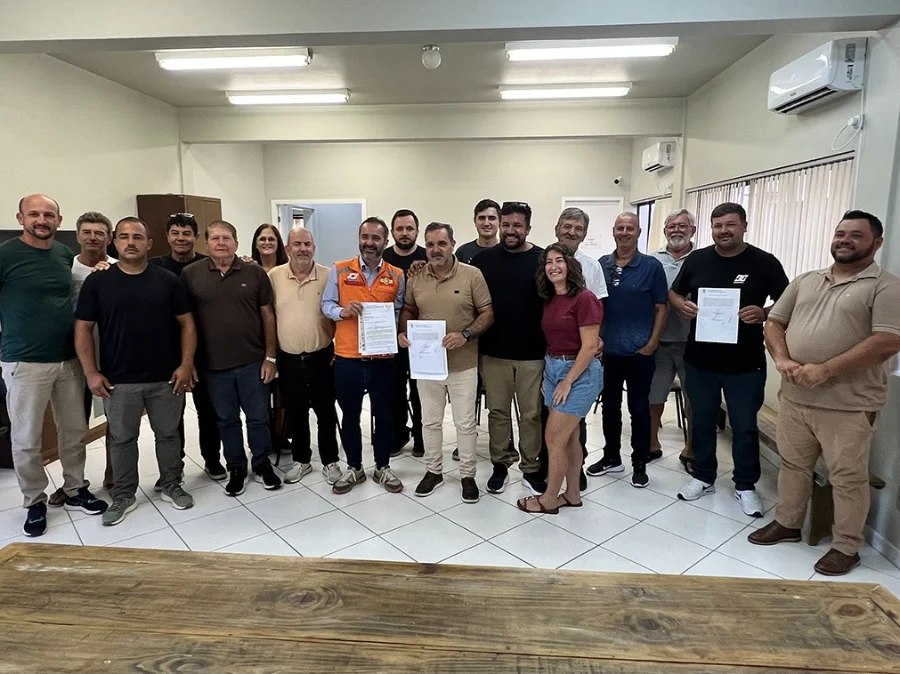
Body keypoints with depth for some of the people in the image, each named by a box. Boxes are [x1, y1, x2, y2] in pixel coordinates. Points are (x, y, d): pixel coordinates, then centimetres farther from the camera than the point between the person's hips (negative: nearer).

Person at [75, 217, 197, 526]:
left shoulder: (167, 280, 0)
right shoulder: (97, 282, -1)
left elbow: (187, 323, 1)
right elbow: (83, 329, 1)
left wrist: (186, 364, -7)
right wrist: (91, 373, -6)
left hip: (166, 378, 0)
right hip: (118, 380, 0)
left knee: (168, 434, 12)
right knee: (122, 438, 12)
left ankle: (172, 486, 30)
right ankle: (123, 495, 29)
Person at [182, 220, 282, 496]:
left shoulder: (255, 273, -1)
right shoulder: (191, 274, -1)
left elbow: (268, 316, 1)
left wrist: (270, 357, -2)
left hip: (253, 361, 0)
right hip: (214, 364, 1)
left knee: (258, 417, 9)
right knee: (227, 420, 14)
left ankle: (262, 464, 29)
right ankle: (236, 468, 30)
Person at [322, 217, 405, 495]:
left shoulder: (397, 275, 3)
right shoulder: (339, 270, 1)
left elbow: (400, 313, 7)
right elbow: (326, 305, 4)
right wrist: (343, 311, -16)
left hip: (382, 358, 0)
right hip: (347, 358, 0)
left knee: (384, 415, 11)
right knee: (350, 416, 13)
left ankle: (383, 467, 29)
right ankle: (354, 468, 30)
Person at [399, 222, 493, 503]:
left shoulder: (472, 275, -7)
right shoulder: (416, 279, 3)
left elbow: (487, 314, -6)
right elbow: (408, 311, 13)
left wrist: (465, 335, -21)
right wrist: (404, 332, -7)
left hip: (463, 364, -3)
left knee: (465, 423, 8)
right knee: (430, 421, 15)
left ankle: (468, 475, 26)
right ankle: (433, 470, 33)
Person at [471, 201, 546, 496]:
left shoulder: (543, 259, -3)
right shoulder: (483, 259, 2)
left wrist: (552, 346, -4)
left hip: (532, 353, -1)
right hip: (493, 352, 1)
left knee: (532, 414, 9)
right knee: (497, 411, 12)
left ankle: (531, 467, 25)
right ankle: (500, 464, 28)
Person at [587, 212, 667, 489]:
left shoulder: (652, 266, -3)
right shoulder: (601, 264, 5)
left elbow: (661, 308, -2)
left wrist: (652, 343, -9)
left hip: (639, 351, -3)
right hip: (607, 349, 3)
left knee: (639, 408, 7)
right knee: (610, 405, 14)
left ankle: (640, 464, 21)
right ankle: (611, 457, 29)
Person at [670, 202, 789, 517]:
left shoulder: (765, 262, -4)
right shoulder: (696, 259, 3)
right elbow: (674, 293, 11)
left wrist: (764, 313, -21)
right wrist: (682, 306, -11)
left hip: (746, 364, -2)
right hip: (699, 360, 3)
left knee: (745, 426, 9)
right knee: (702, 422, 15)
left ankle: (745, 486, 27)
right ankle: (703, 478, 32)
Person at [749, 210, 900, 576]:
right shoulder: (805, 281, 12)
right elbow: (774, 322, 11)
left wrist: (824, 371, -22)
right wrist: (783, 360, -9)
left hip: (848, 404, -5)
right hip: (795, 397, 5)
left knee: (847, 478, 7)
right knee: (792, 464, 17)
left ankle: (846, 547, 23)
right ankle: (787, 523, 35)